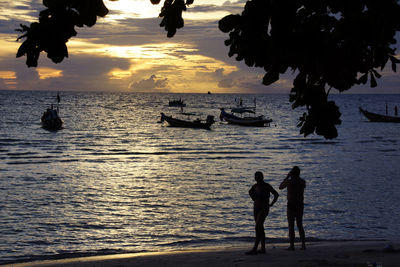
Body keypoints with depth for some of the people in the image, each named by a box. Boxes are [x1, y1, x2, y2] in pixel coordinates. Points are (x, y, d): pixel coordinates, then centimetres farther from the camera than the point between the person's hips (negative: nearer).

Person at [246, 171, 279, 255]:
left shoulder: (267, 186, -12)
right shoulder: (255, 186, 5)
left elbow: (276, 194, -11)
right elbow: (250, 192, 28)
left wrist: (271, 204, -9)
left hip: (264, 209, -7)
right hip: (256, 208, 7)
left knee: (258, 227, -16)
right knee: (260, 228, 10)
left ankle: (254, 249, -19)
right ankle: (263, 248, 15)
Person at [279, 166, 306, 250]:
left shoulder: (289, 181, -13)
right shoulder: (302, 182, 2)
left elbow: (280, 187, 7)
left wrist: (287, 177, 9)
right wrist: (297, 177, 24)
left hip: (291, 205, -5)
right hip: (300, 205, 5)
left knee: (291, 226, 0)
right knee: (300, 225, 14)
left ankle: (292, 246, -2)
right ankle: (303, 245, 10)